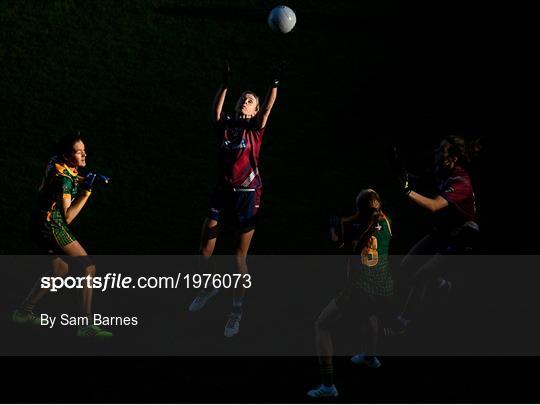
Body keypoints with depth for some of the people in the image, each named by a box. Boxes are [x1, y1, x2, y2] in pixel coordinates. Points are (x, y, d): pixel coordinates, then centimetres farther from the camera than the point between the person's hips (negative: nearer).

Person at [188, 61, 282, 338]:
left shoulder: (255, 129, -1)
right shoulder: (225, 125, 7)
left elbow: (268, 108, -12)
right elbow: (216, 110, -3)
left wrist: (275, 83, -22)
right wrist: (225, 83, -7)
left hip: (247, 195, -3)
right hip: (223, 192, 3)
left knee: (239, 256, -2)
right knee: (205, 251, 2)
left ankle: (237, 310, 12)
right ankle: (210, 288, 33)